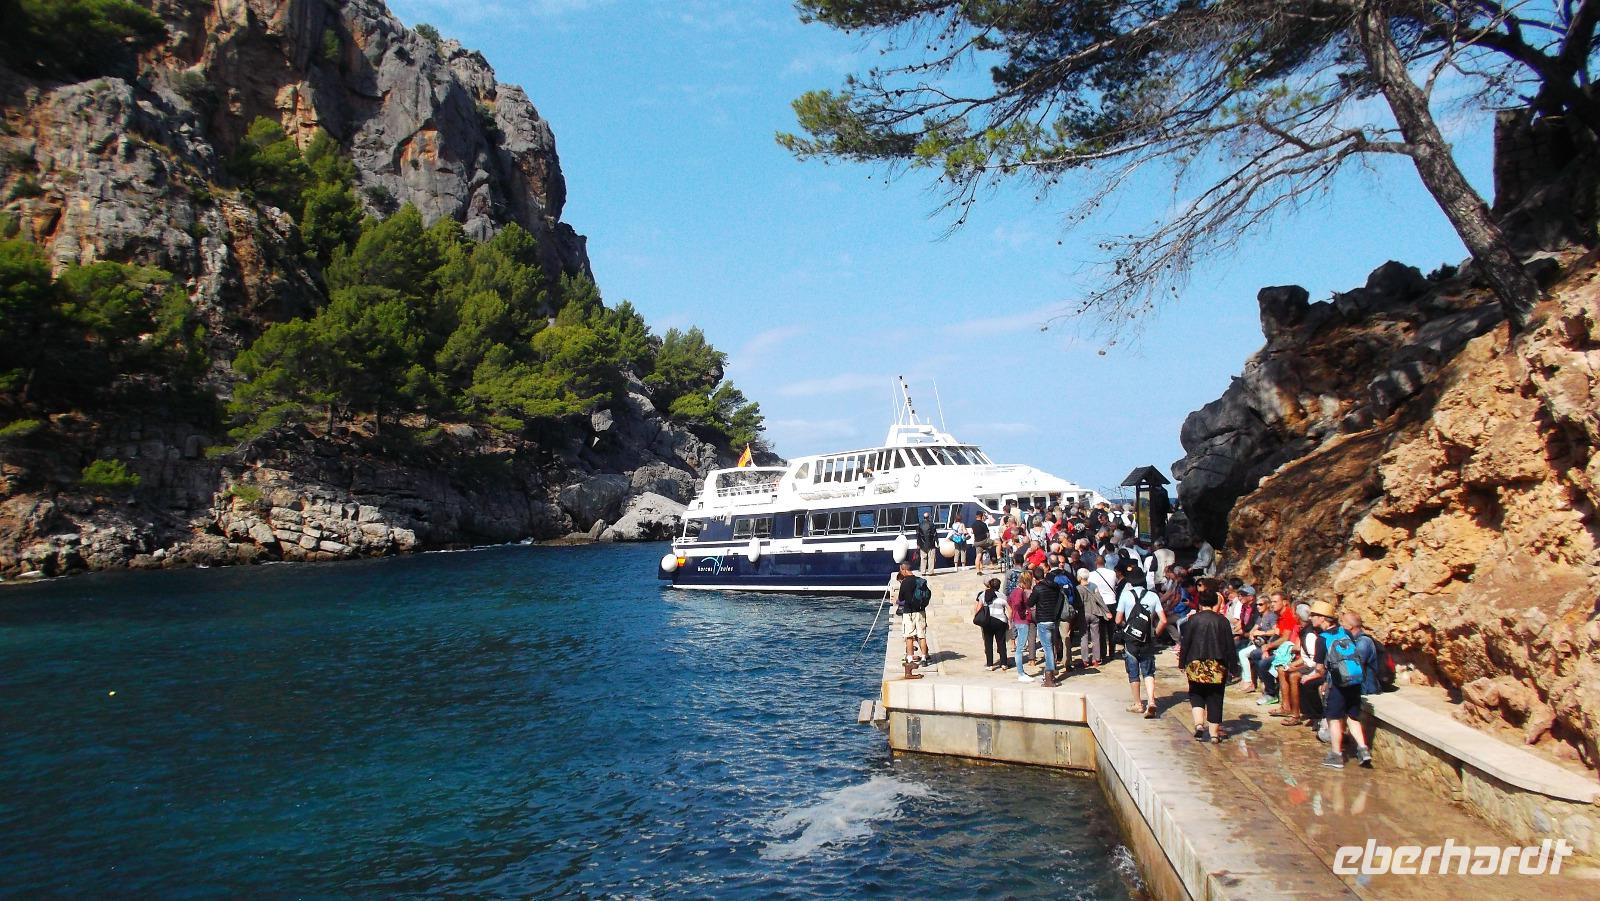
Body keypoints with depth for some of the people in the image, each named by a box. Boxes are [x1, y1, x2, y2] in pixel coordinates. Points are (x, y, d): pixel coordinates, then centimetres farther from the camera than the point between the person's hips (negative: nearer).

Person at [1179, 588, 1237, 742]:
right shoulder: (1222, 620, -2)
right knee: (1215, 698, 8)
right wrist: (1233, 666, 9)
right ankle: (1214, 732, 9)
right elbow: (1229, 645, 1)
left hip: (1196, 665, -1)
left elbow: (1185, 643, -3)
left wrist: (1182, 663, 6)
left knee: (1196, 694, 15)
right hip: (1217, 666, 1)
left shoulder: (1193, 619, -4)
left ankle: (1199, 723, -5)